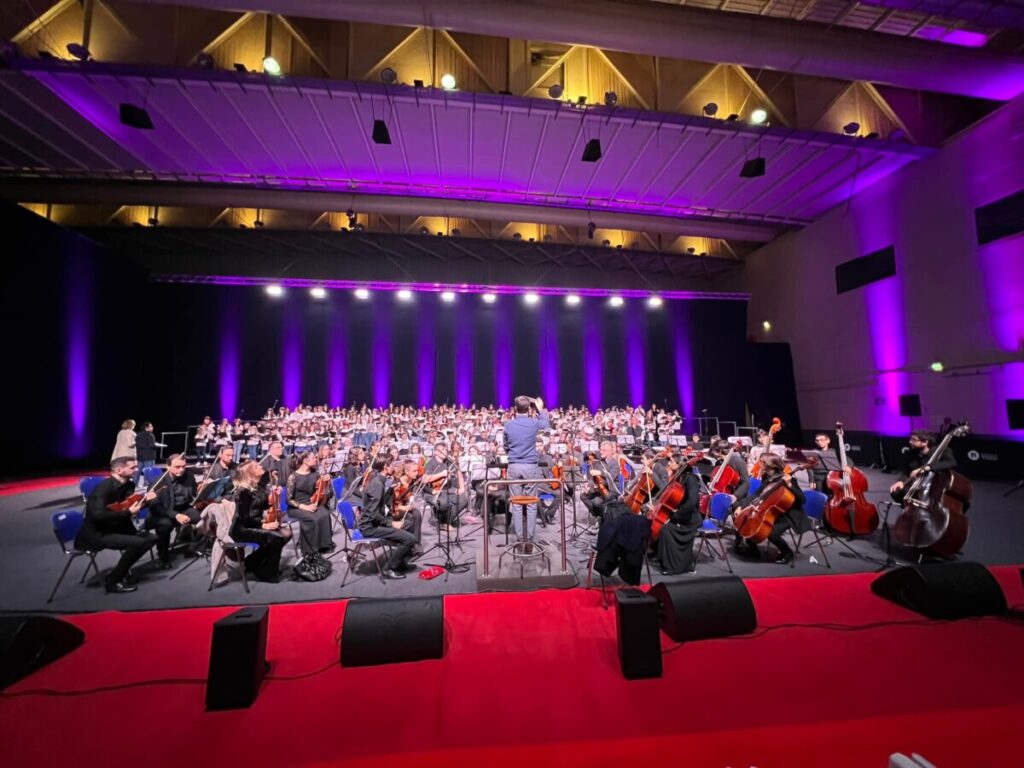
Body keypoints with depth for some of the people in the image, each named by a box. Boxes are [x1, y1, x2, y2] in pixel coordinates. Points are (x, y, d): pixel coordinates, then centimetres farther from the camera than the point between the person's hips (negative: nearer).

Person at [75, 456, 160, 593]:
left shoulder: (128, 485, 1)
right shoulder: (103, 488, -24)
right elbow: (98, 515, -32)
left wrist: (145, 499, -6)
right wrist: (128, 512, -26)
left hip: (116, 528, 8)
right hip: (96, 534, -8)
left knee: (151, 538, -2)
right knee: (138, 543, -26)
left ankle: (120, 571, 12)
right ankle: (113, 581, -6)